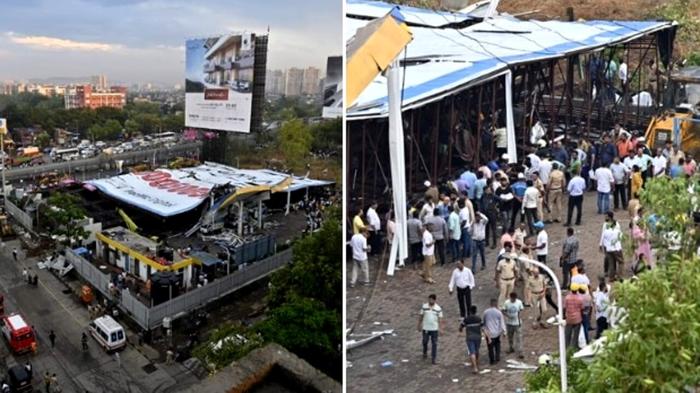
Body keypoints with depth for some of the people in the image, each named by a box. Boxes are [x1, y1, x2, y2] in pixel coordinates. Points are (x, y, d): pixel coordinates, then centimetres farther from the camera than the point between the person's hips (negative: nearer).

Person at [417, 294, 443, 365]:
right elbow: (421, 316, 2)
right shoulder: (424, 306, -7)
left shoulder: (438, 308, -10)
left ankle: (433, 358, 12)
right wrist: (419, 325, 6)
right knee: (425, 342, 16)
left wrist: (440, 329, -8)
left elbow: (440, 319, -5)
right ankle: (425, 353, 41)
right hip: (425, 328, 1)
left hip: (434, 329, -1)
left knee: (434, 344, 3)